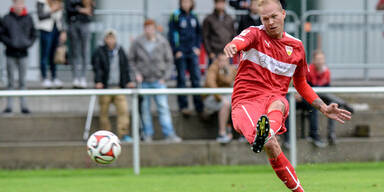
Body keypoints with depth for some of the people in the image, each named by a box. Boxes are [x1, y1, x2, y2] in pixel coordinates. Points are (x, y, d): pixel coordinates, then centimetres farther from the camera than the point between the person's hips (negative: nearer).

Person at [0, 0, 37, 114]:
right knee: (11, 82, 3)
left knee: (23, 81, 5)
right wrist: (10, 43, -14)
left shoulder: (28, 19, 3)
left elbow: (33, 34, 10)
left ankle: (23, 105, 8)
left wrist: (29, 43, -8)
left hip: (23, 53, 1)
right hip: (10, 54, -1)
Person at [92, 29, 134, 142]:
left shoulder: (120, 51, 12)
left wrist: (128, 81, 10)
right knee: (104, 112, 1)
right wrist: (98, 81, -19)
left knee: (123, 110, -9)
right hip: (105, 86, -3)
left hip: (118, 86, 3)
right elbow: (97, 68, -7)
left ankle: (123, 134, -7)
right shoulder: (99, 52, 0)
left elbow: (125, 67, 17)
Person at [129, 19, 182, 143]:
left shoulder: (163, 42, -2)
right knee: (145, 108, 5)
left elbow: (169, 60, 5)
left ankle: (169, 134, -10)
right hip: (143, 81, 1)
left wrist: (165, 76, -3)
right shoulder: (138, 43, -2)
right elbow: (131, 60, 7)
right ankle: (148, 134, 14)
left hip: (158, 81, -1)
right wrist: (136, 73, -5)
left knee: (163, 107, -7)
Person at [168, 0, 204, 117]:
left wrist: (197, 47, 7)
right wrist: (176, 51, -9)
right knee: (181, 79, 1)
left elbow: (198, 33, 19)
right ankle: (183, 106, 6)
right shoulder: (176, 16, -3)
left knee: (196, 77, -1)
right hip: (180, 53, -4)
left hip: (192, 52, 4)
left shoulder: (193, 17, 10)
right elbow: (171, 34, -4)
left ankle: (199, 106, 3)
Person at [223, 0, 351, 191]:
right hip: (246, 102, -1)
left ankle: (264, 135, -72)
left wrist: (324, 109, 23)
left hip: (275, 99, 2)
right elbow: (242, 40, -22)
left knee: (277, 104, -41)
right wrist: (232, 46, -48)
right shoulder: (255, 34, 6)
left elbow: (301, 84, 33)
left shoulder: (296, 46, 18)